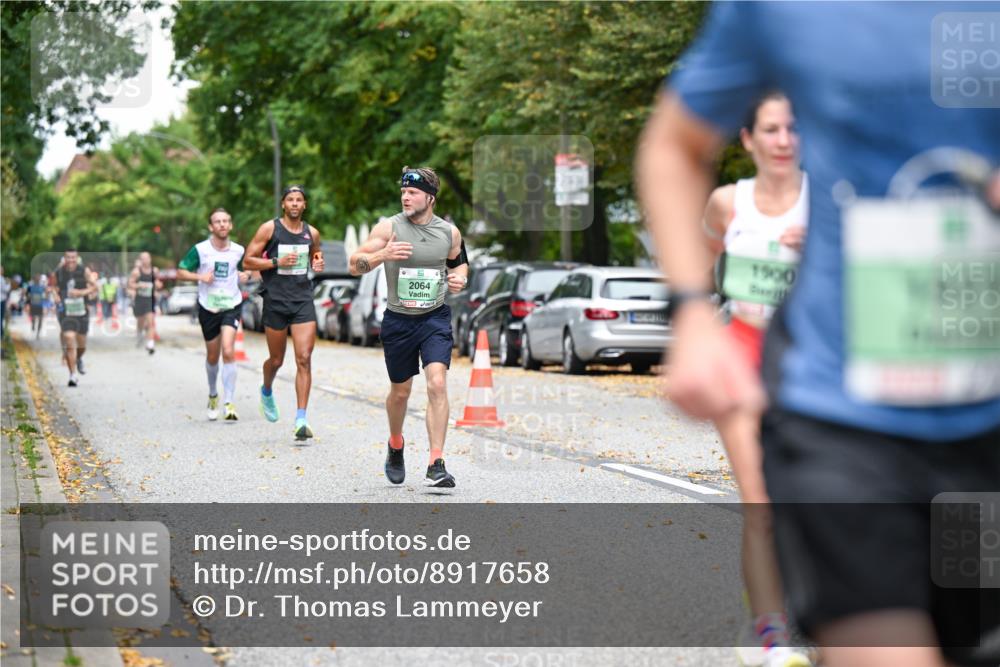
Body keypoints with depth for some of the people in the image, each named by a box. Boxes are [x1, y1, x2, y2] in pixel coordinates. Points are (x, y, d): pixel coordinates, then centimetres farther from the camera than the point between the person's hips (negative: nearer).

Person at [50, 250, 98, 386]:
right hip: (66, 312, -2)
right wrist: (55, 295, -6)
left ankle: (79, 359, 50)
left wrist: (82, 292, -19)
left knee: (81, 344, 14)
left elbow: (95, 287, -4)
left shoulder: (84, 271, -4)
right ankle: (73, 374, -11)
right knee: (69, 342, -16)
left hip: (82, 312, 2)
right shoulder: (57, 273, -3)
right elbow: (53, 285, 14)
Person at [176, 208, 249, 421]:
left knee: (228, 351, -17)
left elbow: (246, 268, 20)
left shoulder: (238, 251, 0)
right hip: (208, 308, 0)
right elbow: (180, 271, -1)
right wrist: (200, 276, -17)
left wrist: (246, 275, -3)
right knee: (212, 356, 12)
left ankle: (229, 403, -16)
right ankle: (213, 395, 38)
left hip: (231, 306, 0)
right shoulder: (200, 250, -6)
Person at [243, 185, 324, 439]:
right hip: (276, 301, -2)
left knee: (304, 359, -10)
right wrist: (277, 262, -15)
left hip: (303, 300, 2)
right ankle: (267, 390, 45)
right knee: (276, 360, 10)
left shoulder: (312, 233, 8)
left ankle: (301, 419, -11)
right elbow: (248, 261, -3)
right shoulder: (269, 229, -3)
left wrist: (318, 264, 2)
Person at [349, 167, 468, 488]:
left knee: (437, 383, -17)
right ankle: (395, 446, 42)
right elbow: (355, 265, -8)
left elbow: (458, 261, 21)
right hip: (398, 320, 0)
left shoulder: (449, 232, 0)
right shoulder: (389, 227, -7)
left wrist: (459, 277, -2)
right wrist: (383, 254, -26)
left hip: (435, 318, 0)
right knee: (400, 391, 12)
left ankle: (436, 465, -17)